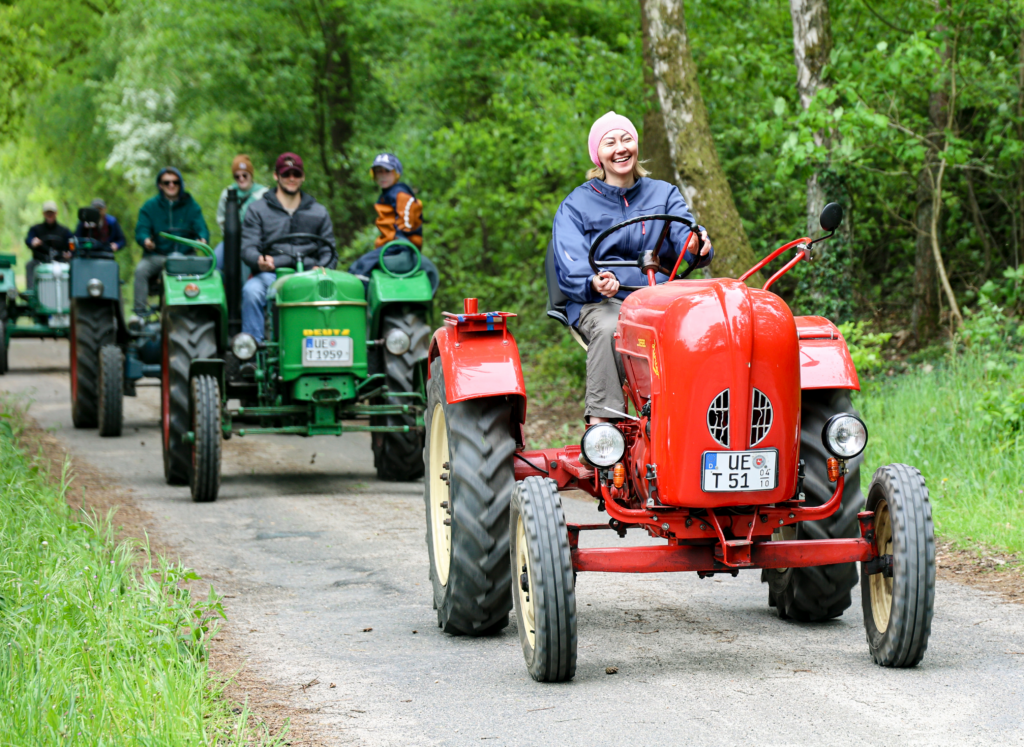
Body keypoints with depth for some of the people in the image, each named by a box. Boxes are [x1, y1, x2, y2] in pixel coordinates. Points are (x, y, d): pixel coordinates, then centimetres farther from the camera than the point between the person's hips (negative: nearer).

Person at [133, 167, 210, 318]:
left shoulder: (191, 205, 13)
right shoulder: (150, 206, 12)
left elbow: (201, 228, 3)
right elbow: (141, 230, 1)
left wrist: (202, 239, -22)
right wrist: (145, 240, -24)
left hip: (185, 254, 0)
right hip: (156, 255, 0)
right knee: (141, 269, -29)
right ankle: (140, 311, -30)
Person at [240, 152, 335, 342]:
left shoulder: (319, 212, 23)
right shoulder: (258, 210, 16)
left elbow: (329, 251, 17)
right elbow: (248, 248, 5)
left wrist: (321, 268, -7)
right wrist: (259, 261, -20)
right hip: (270, 274, -1)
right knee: (251, 291, -36)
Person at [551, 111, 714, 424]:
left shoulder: (664, 194, 19)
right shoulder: (576, 205, 11)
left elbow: (685, 233, 0)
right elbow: (571, 267, -3)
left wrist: (698, 244, -27)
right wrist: (595, 282, -27)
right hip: (600, 303, -1)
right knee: (609, 329, -38)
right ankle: (600, 422, -43)